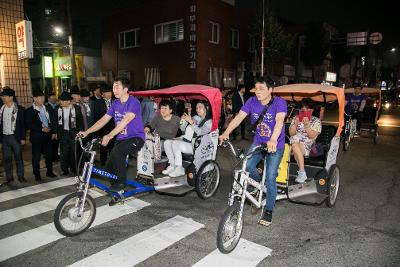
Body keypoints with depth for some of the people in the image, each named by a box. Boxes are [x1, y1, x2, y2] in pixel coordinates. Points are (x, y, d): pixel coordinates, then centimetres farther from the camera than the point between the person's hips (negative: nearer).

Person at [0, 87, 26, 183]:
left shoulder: (19, 109, -3)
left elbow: (23, 124, -3)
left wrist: (22, 138, -7)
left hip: (16, 137, -3)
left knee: (18, 157, 4)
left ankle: (20, 176, 15)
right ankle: (9, 177, 19)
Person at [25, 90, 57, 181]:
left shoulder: (47, 108, 10)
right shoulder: (29, 111, -5)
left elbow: (51, 121, 14)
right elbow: (28, 125, -11)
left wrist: (53, 132, 6)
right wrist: (41, 129, -17)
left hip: (48, 135, 4)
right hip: (37, 137, -4)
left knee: (49, 154, 10)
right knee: (36, 156, 3)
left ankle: (49, 171, 24)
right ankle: (37, 174, 15)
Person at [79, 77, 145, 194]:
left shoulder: (133, 102, -16)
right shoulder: (115, 103, 7)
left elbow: (125, 121, -29)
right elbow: (103, 120, 7)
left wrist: (109, 136, -40)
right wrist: (87, 132, -4)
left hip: (136, 137, -7)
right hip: (121, 138, 7)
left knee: (117, 151, -33)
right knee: (110, 168, -1)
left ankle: (122, 182, -14)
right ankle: (117, 193, 25)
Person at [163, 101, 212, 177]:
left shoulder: (209, 121, -2)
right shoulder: (195, 117, 18)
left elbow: (201, 132, -19)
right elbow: (183, 129, 19)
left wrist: (191, 122, -23)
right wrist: (183, 120, 1)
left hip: (195, 145, -7)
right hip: (184, 139, 8)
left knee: (175, 143, -28)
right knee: (167, 142, -10)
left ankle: (179, 169, -18)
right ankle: (172, 165, -6)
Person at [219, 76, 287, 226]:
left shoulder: (279, 102, -17)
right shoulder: (252, 101, -5)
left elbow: (279, 120, -34)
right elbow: (239, 117, -16)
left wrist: (273, 140, -52)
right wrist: (226, 133, -32)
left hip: (275, 145, -3)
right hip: (258, 143, 4)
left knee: (270, 178, -7)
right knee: (247, 166, -20)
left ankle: (268, 211, 14)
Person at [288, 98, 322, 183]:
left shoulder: (316, 121, 8)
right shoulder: (296, 118, 18)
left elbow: (312, 136, -5)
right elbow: (291, 133, 9)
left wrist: (306, 125, -17)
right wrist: (296, 124, -7)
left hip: (306, 145, -4)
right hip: (293, 142, 4)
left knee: (295, 146, -37)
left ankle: (302, 172, -33)